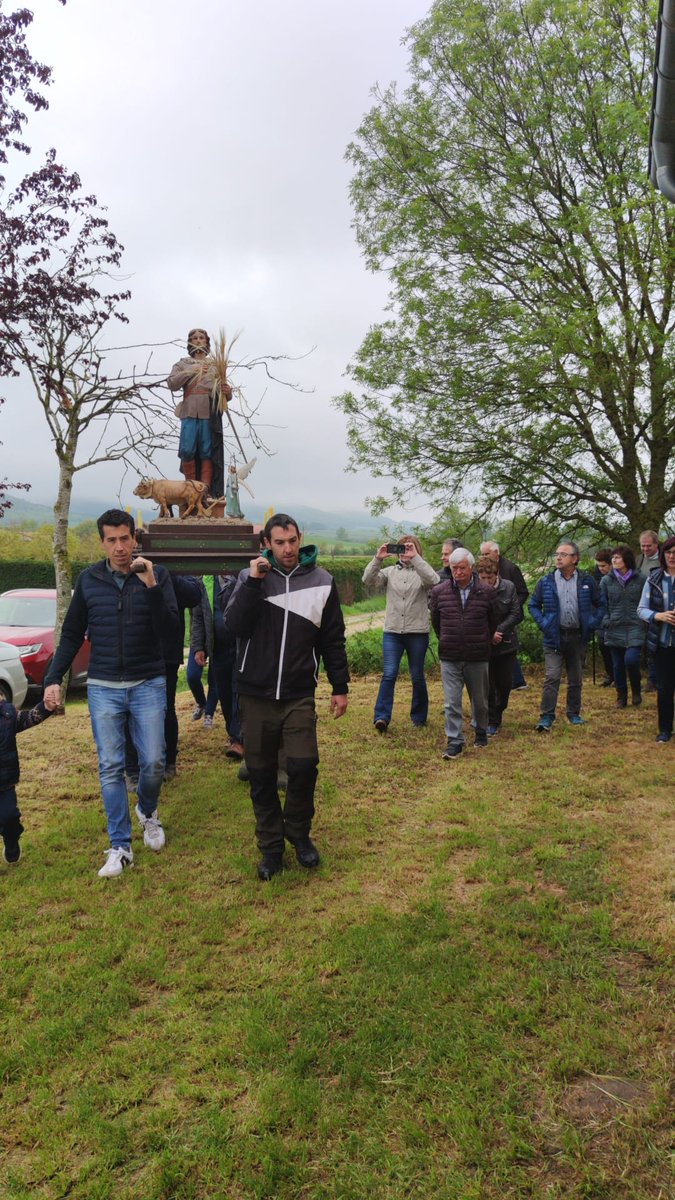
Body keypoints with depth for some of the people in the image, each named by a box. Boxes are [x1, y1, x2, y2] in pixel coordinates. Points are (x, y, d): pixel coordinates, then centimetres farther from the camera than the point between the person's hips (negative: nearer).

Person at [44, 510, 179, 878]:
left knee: (153, 762, 2)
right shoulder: (88, 579, 3)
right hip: (103, 688, 1)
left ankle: (148, 813, 34)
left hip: (148, 685, -1)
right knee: (110, 767, 2)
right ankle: (120, 847, 13)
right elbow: (72, 634, 10)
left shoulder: (156, 575, -3)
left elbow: (169, 632, -12)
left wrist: (151, 587, -22)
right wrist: (53, 678, 3)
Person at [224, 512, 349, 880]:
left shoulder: (321, 581, 2)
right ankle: (271, 845, 24)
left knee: (303, 766, -8)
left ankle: (299, 833, 20)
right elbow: (234, 626, -11)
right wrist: (254, 582, -17)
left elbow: (333, 639, 6)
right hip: (256, 695, 1)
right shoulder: (250, 576, 1)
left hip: (299, 695, 0)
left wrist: (340, 687, 6)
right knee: (261, 774, 7)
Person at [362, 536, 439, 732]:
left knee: (417, 677, 10)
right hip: (392, 632, 1)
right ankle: (381, 717, -9)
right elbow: (368, 580, -5)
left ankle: (419, 717, 25)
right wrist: (377, 559, -17)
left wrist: (415, 558, -24)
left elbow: (433, 580, -21)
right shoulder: (390, 572, 8)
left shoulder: (421, 572, 2)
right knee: (389, 674, -9)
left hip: (418, 633, -1)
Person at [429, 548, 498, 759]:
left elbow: (493, 622, 8)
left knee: (480, 700, 16)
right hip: (449, 658, 0)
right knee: (452, 702, -2)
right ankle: (455, 741, 5)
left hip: (478, 658, 0)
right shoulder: (439, 591, -2)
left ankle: (481, 732, 37)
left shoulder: (486, 592, -5)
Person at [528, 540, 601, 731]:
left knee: (576, 678, 13)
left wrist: (592, 622, 0)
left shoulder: (587, 581, 1)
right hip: (554, 637, -1)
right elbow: (533, 605, 8)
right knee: (552, 677, -9)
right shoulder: (546, 581, -1)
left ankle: (574, 713, 27)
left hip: (578, 636, 2)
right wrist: (543, 623, -4)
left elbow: (598, 604, 12)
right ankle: (546, 717, -7)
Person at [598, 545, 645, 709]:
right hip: (614, 629, 2)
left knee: (631, 659, -18)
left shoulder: (639, 580, 1)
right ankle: (621, 697, 23)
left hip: (635, 628, -2)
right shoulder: (606, 580, 4)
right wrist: (605, 623, -2)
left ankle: (636, 690, 9)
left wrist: (645, 623, 1)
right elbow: (602, 604, 7)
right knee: (618, 665, 7)